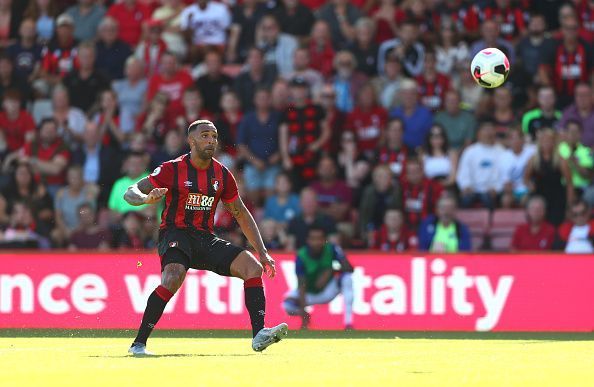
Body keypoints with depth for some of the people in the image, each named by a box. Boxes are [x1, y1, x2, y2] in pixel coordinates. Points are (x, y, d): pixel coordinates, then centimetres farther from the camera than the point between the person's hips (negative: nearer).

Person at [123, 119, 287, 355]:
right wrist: (146, 198, -32)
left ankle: (259, 335, -20)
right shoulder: (173, 169, -6)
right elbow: (130, 193, -7)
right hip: (175, 235, -5)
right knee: (173, 277, -34)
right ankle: (138, 343, -27)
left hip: (206, 239, 5)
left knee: (253, 267, -13)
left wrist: (262, 253, 12)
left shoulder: (222, 174, 8)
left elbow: (241, 214, 17)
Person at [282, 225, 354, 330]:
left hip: (328, 291, 1)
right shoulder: (302, 256, -24)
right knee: (288, 305, -30)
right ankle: (305, 317, 8)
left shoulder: (332, 249, -19)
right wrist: (302, 311, -38)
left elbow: (349, 268, -25)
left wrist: (330, 271, -41)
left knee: (347, 276, -27)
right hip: (309, 293, -1)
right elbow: (301, 285, -28)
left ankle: (348, 323, -28)